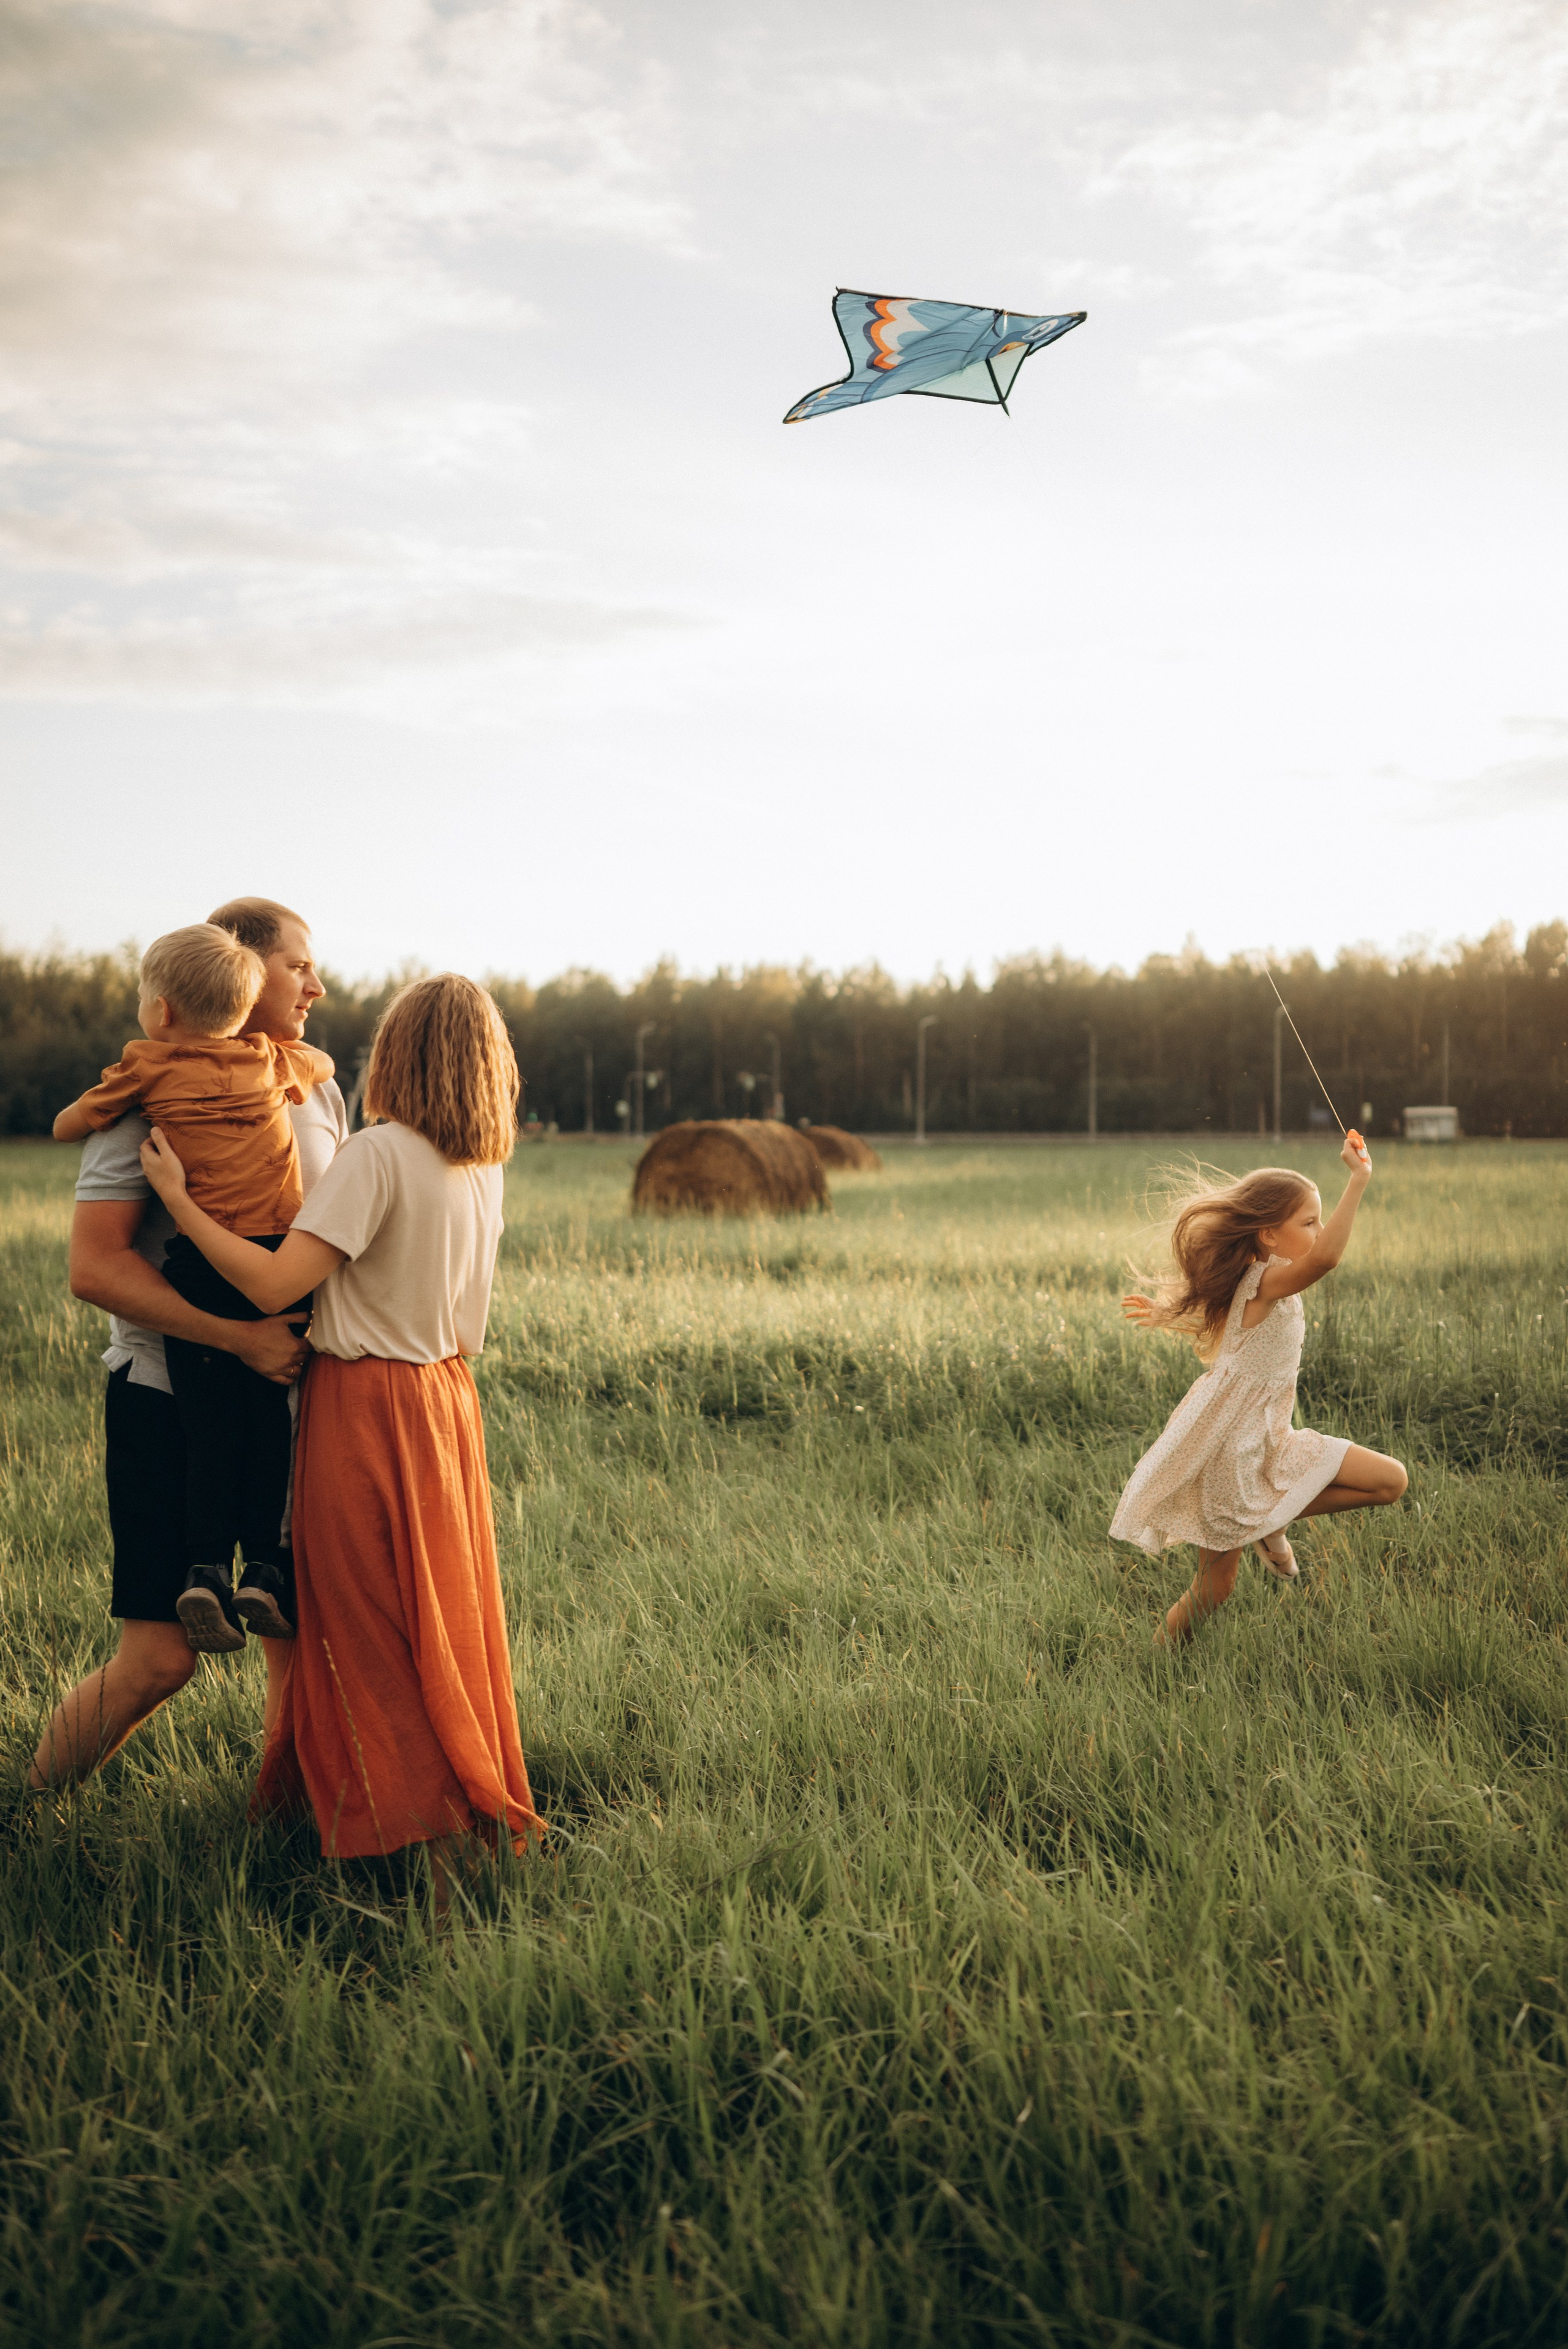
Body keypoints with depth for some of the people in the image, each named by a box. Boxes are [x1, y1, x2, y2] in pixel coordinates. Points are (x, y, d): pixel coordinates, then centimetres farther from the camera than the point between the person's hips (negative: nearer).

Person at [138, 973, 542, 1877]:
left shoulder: (379, 1154, -18)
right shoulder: (486, 1166, 3)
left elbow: (275, 1284, -22)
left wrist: (177, 1197, -14)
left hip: (369, 1404, -7)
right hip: (449, 1395, 7)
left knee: (376, 1632, 3)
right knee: (446, 1613, 16)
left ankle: (433, 1837, 4)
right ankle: (482, 1810, 23)